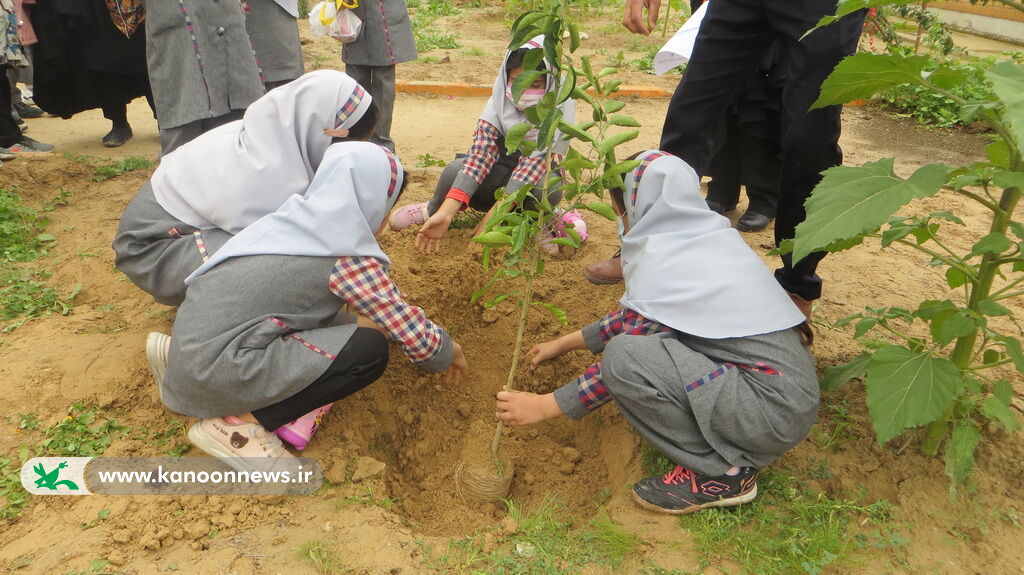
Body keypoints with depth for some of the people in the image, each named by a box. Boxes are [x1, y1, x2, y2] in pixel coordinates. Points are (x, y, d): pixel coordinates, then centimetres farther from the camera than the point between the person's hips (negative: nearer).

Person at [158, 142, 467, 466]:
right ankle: (236, 422, -7)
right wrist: (448, 352, 13)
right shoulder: (352, 260, -13)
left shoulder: (300, 217, 9)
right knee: (369, 350, -10)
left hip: (190, 338, 9)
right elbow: (414, 337, -7)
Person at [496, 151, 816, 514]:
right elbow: (639, 314, 19)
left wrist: (543, 406, -1)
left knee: (623, 355, -20)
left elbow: (624, 362, -11)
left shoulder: (661, 259, -16)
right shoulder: (709, 232, 10)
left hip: (775, 411, -9)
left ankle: (724, 472, -4)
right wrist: (565, 343, 24)